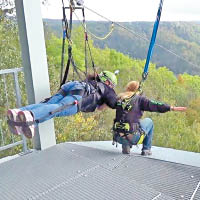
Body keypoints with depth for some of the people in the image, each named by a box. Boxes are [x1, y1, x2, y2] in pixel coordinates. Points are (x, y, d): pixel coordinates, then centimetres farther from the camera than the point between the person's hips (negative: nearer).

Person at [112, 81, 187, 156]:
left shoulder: (119, 98, 12)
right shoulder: (139, 99, 1)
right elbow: (154, 105, -4)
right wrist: (172, 108, 0)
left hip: (118, 137, 4)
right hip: (133, 138, -4)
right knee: (149, 121, 22)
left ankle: (125, 146, 22)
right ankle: (146, 149, 24)